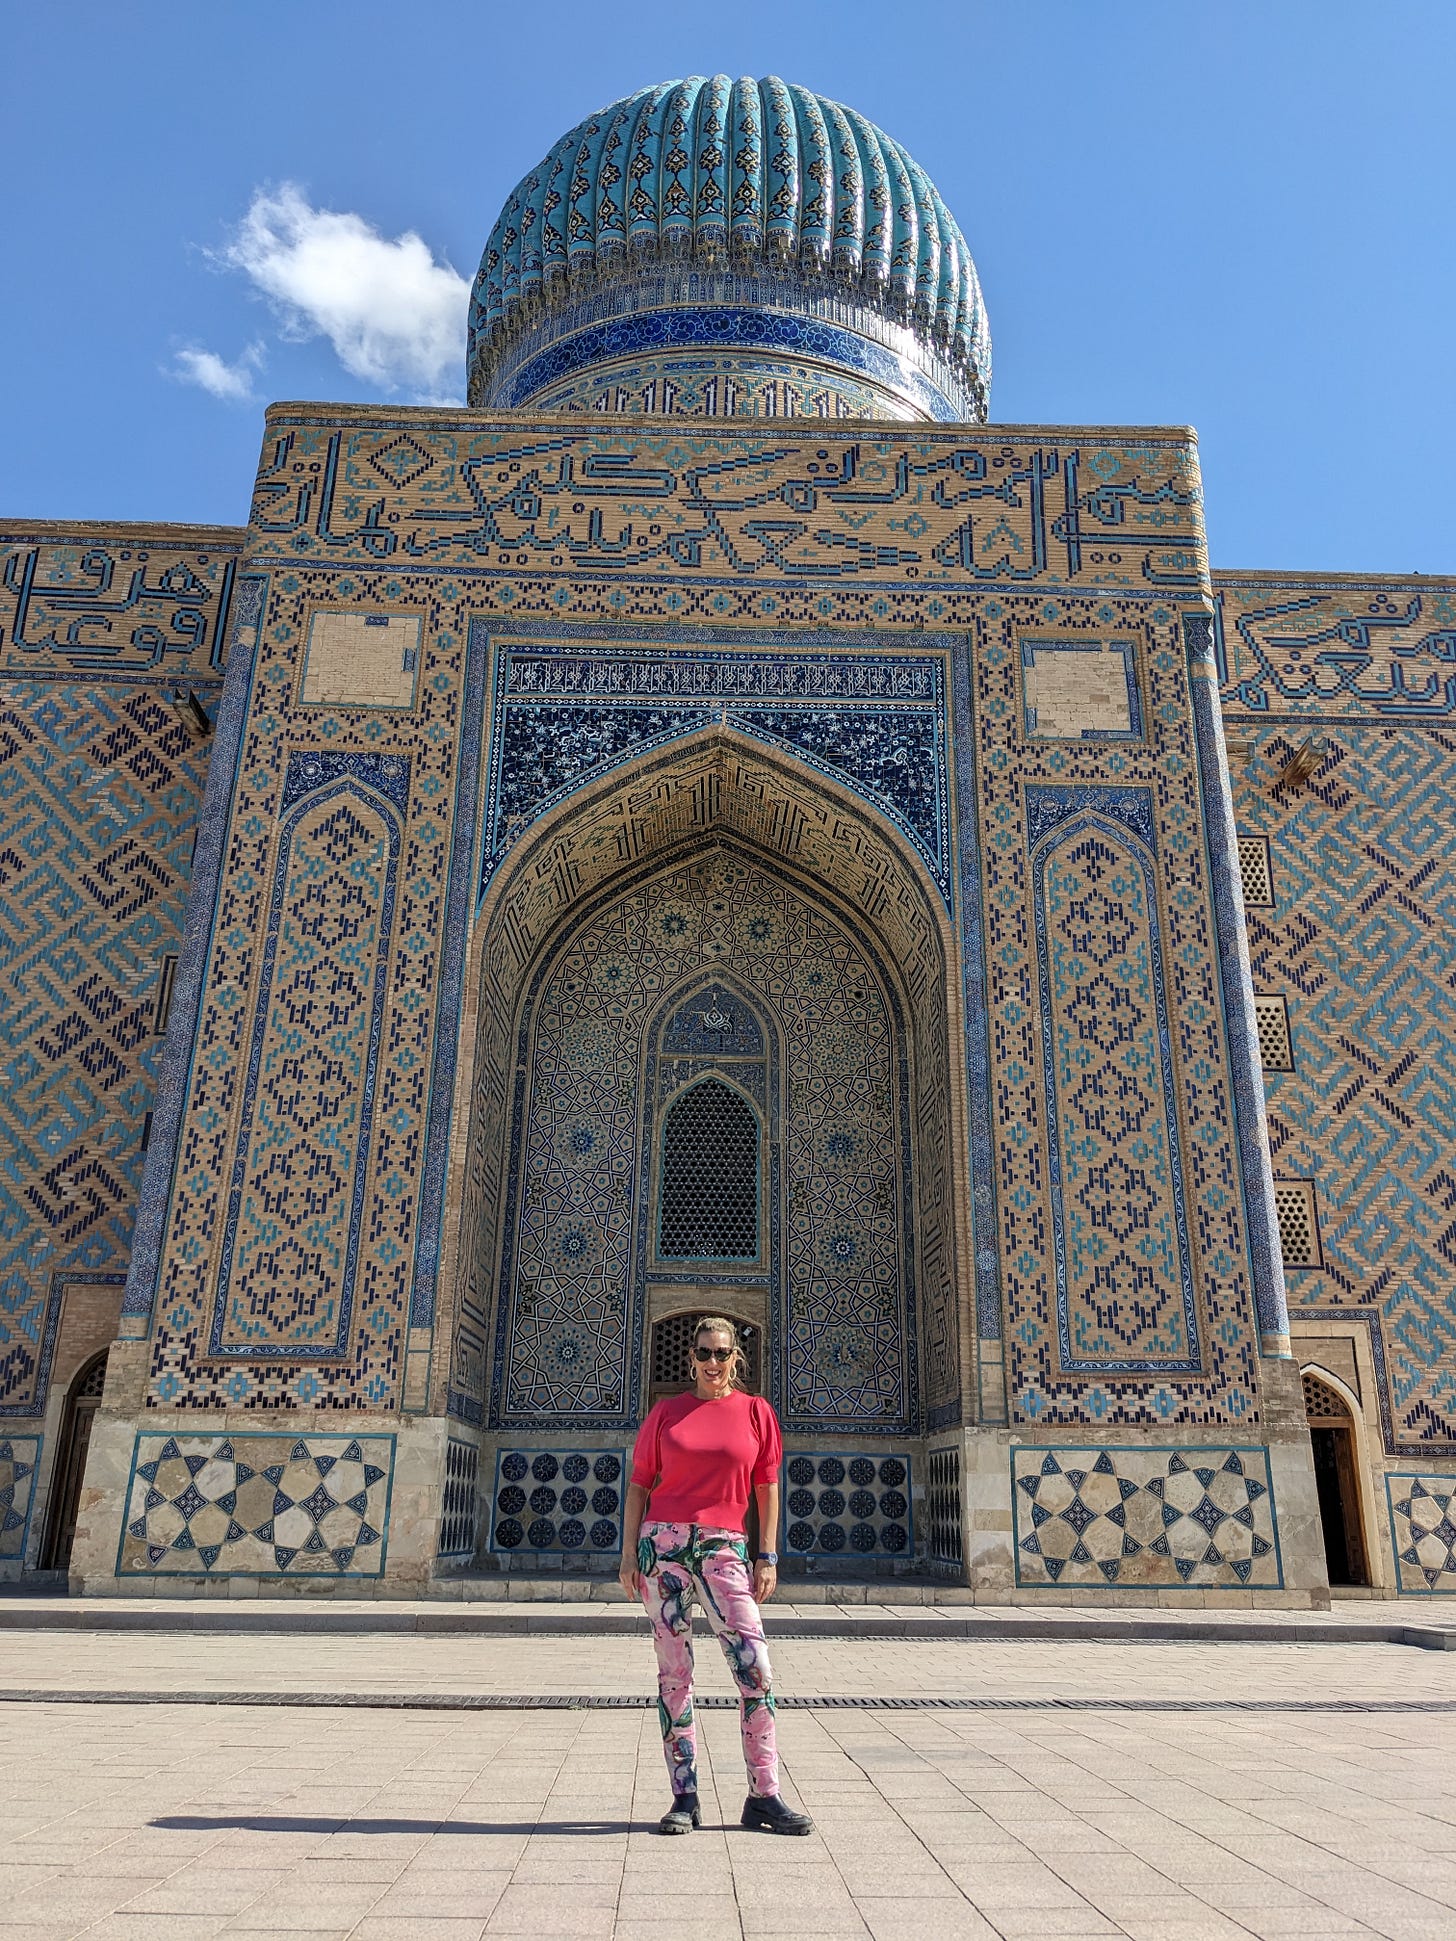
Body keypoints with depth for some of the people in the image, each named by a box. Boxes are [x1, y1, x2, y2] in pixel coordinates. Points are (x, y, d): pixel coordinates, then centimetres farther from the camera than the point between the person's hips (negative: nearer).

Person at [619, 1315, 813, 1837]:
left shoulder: (756, 1411, 8)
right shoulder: (667, 1411, 7)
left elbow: (767, 1487, 10)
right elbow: (640, 1483, 9)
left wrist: (767, 1557, 4)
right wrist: (629, 1552, 3)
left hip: (723, 1546, 0)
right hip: (663, 1541, 0)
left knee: (755, 1664, -10)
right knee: (673, 1668, 2)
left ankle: (763, 1797, -1)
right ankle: (684, 1797, 10)